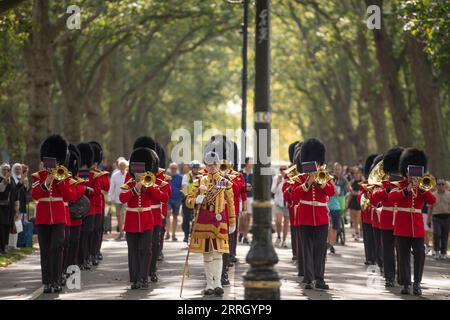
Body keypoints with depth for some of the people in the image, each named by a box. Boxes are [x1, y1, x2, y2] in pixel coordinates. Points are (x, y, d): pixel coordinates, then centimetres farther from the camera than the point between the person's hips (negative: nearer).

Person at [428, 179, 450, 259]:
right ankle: (436, 250, 2)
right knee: (436, 234, -15)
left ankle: (443, 253, 16)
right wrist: (429, 219, 5)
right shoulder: (433, 195, 7)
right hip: (436, 217, 0)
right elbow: (430, 208, 9)